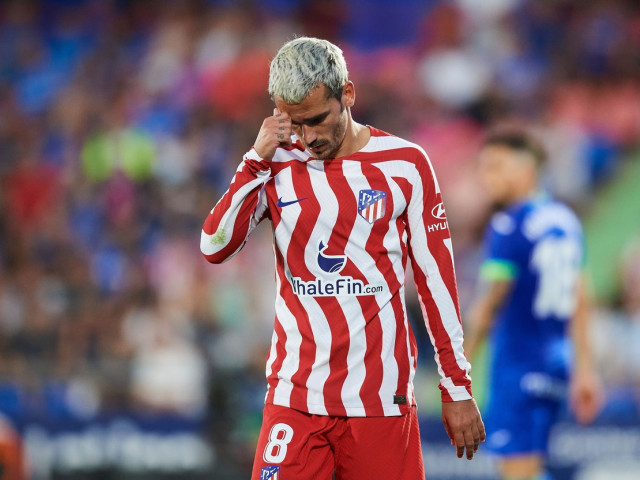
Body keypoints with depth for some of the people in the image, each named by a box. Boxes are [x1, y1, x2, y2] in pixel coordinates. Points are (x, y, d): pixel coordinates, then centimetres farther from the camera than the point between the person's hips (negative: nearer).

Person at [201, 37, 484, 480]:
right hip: (295, 395, 1)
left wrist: (458, 388, 2)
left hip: (382, 399, -1)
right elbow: (214, 248, -3)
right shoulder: (278, 166, 7)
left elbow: (436, 279, 4)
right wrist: (258, 160, -9)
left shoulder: (405, 165, 2)